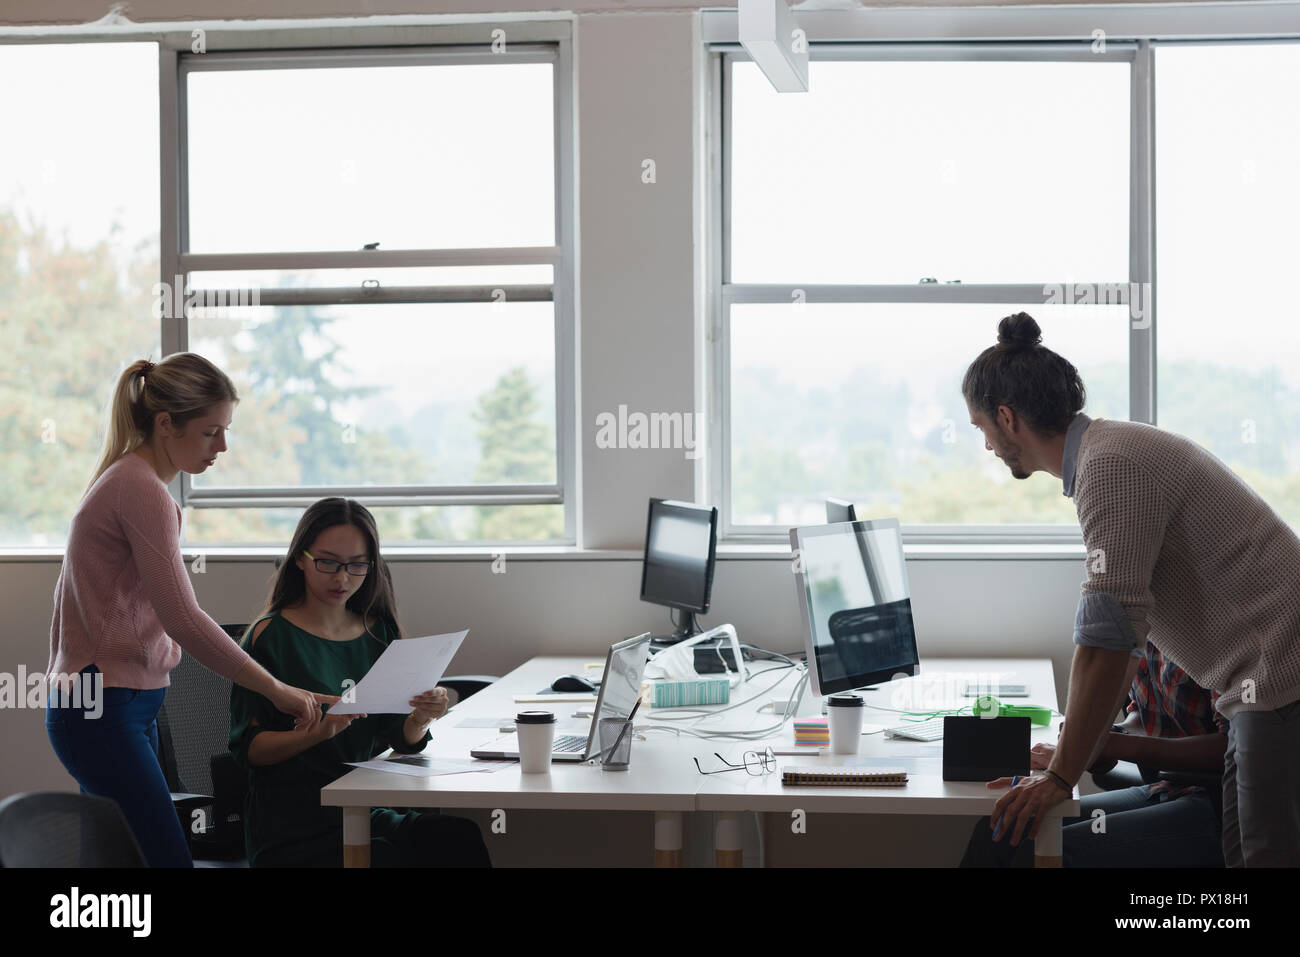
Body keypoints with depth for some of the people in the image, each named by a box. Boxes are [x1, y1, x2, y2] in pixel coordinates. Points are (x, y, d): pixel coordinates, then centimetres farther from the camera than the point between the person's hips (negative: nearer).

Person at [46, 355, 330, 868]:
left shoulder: (124, 479, 15)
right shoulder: (143, 491, -16)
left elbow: (66, 596, 22)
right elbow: (183, 619, -21)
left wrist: (62, 681, 27)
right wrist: (277, 689, -17)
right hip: (104, 711, -10)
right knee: (168, 856, -15)